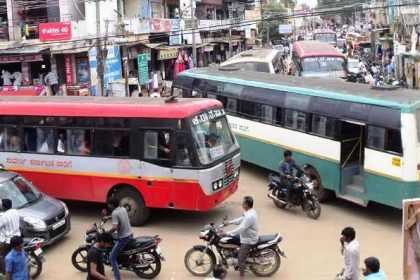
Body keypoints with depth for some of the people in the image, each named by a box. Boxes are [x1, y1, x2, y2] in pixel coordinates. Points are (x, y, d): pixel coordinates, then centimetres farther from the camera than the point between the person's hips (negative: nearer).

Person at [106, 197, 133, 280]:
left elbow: (115, 227, -30)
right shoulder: (123, 208, 6)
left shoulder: (115, 213, -19)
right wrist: (108, 217, 35)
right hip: (130, 235, 9)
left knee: (112, 258, -2)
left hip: (123, 238, -9)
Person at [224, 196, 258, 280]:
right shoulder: (251, 212, 1)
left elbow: (241, 228, -34)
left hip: (248, 240, -11)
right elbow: (241, 220, 15)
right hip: (248, 236, 11)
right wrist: (229, 222, 11)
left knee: (241, 258, -7)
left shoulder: (249, 216, -32)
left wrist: (227, 233, -31)